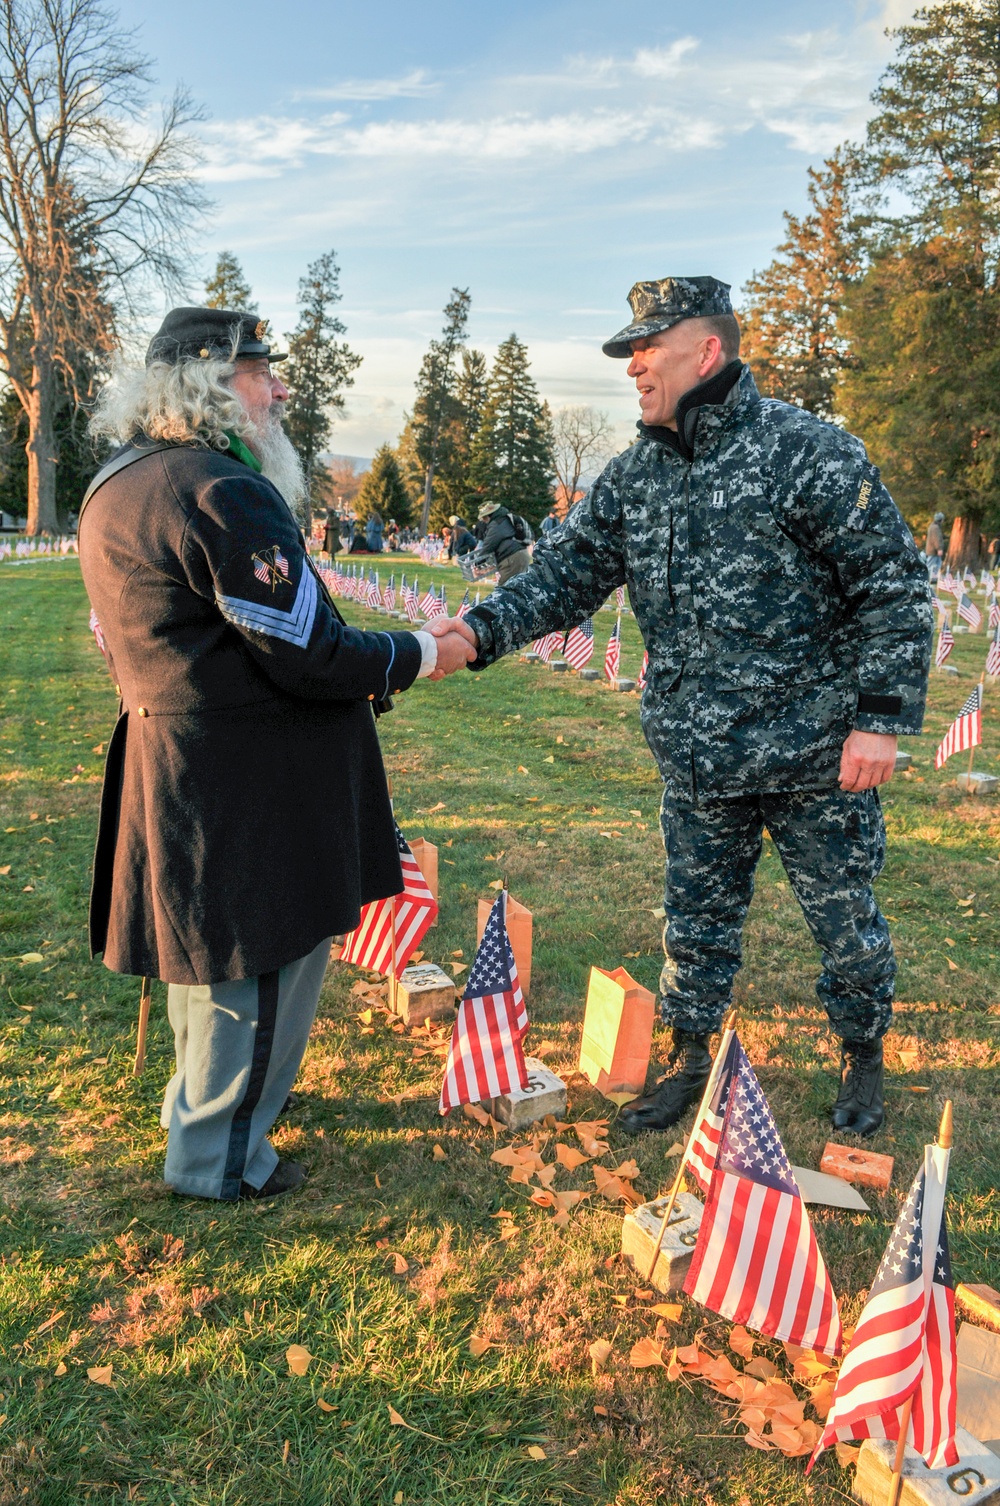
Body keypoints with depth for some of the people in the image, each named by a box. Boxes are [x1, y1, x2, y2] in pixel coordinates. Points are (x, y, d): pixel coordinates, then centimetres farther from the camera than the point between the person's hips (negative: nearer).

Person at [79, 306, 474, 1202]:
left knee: (211, 950, 25)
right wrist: (423, 654, -9)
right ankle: (218, 1156, 23)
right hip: (247, 787, -10)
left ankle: (204, 1099, 45)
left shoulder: (117, 487, 11)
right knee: (261, 959, 6)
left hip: (170, 758, 10)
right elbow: (308, 653, -24)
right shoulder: (222, 492, -21)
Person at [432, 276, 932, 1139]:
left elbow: (895, 589, -12)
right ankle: (694, 1061, 36)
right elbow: (568, 573, 3)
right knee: (697, 921, 17)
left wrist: (881, 718, -16)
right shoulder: (634, 475, 4)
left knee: (844, 919, 12)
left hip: (813, 755, -5)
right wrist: (483, 630, -14)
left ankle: (863, 1058, 37)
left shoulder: (808, 453, -15)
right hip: (696, 764, 5)